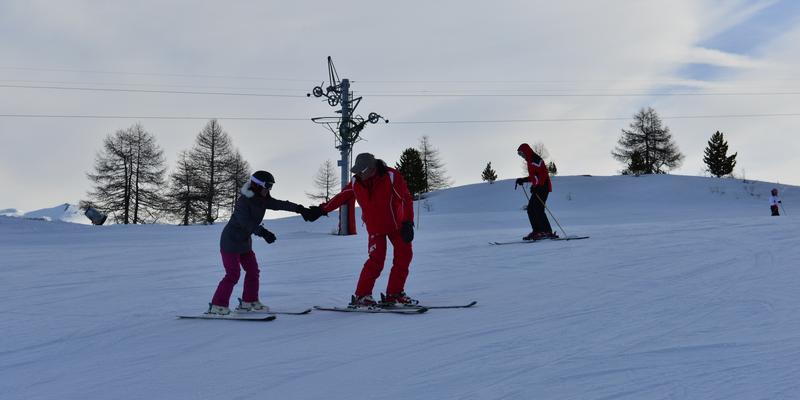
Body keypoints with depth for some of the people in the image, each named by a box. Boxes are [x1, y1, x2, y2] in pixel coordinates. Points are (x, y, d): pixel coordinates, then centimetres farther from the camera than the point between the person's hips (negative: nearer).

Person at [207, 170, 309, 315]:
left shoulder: (262, 200, 1)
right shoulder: (243, 201, -23)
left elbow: (280, 204, -3)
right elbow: (245, 222, -33)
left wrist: (299, 208, -13)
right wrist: (262, 232, -42)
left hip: (244, 242, 9)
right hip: (230, 241, -9)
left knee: (253, 270, 9)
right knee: (233, 274, -11)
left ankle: (249, 301, 21)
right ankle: (217, 306, -6)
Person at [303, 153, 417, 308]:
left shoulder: (392, 176, -20)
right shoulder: (356, 183, -8)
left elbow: (407, 200, -20)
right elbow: (340, 198, 7)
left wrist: (408, 223, -26)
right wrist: (322, 210, 11)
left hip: (397, 225, 0)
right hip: (375, 228, 0)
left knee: (404, 257, -3)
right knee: (376, 260, -14)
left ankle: (394, 294, 8)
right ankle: (361, 296, -7)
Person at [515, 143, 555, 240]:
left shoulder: (535, 160, -13)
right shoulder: (530, 161, 18)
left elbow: (543, 174, -22)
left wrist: (537, 186, -26)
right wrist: (523, 180, 21)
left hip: (542, 187, -11)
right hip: (538, 188, 11)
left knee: (538, 209, -14)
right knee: (530, 209, 7)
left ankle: (547, 231, -13)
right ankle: (537, 230, 9)